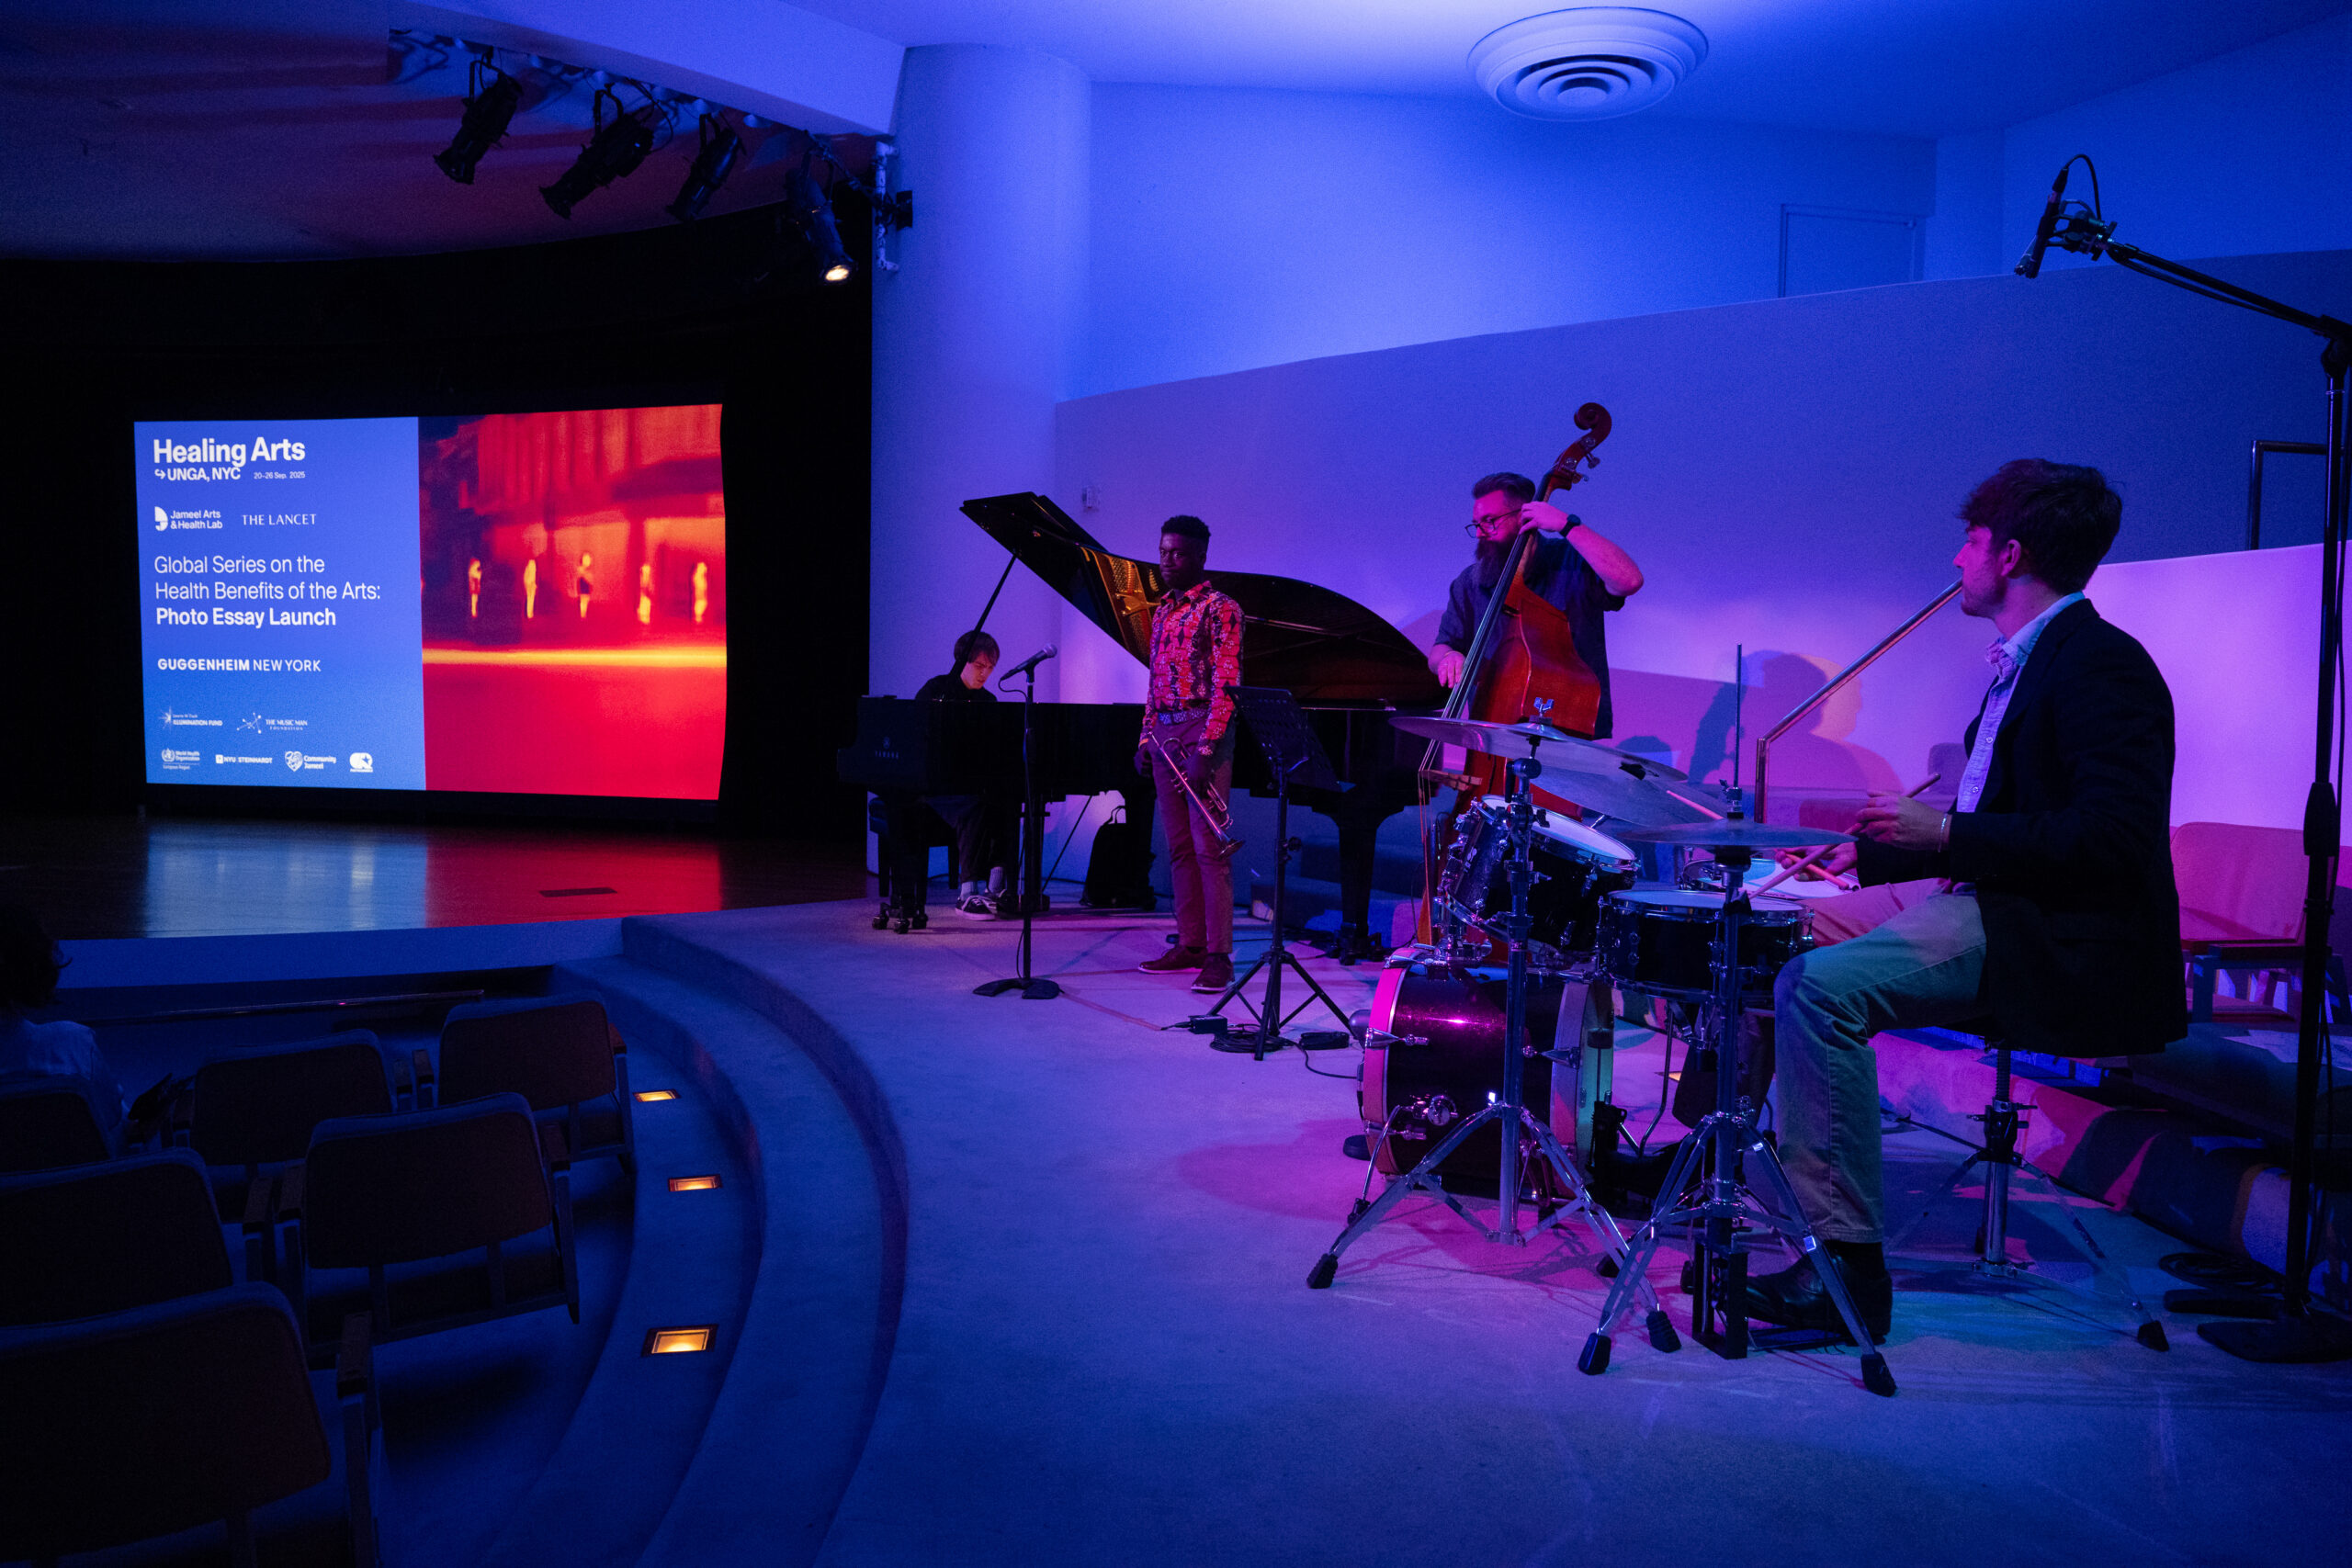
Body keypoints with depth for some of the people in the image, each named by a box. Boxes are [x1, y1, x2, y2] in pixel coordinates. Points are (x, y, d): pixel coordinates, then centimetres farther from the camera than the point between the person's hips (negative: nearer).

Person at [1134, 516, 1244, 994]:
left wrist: (1205, 748, -20)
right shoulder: (1162, 611, 18)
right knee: (1179, 846, 10)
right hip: (1163, 733, 8)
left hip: (1202, 730, -8)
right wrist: (1145, 739, 13)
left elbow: (1226, 684, -13)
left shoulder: (1219, 609, -6)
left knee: (1209, 847, -9)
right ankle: (1189, 944, 17)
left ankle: (1218, 956, -8)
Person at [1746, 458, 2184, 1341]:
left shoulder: (2102, 665, -13)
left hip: (2066, 945, -11)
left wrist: (1947, 835, -23)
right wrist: (1873, 854, 18)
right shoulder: (2025, 663, 18)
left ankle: (1847, 1265, -21)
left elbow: (2115, 839, -24)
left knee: (1825, 988, -27)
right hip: (1991, 903, 11)